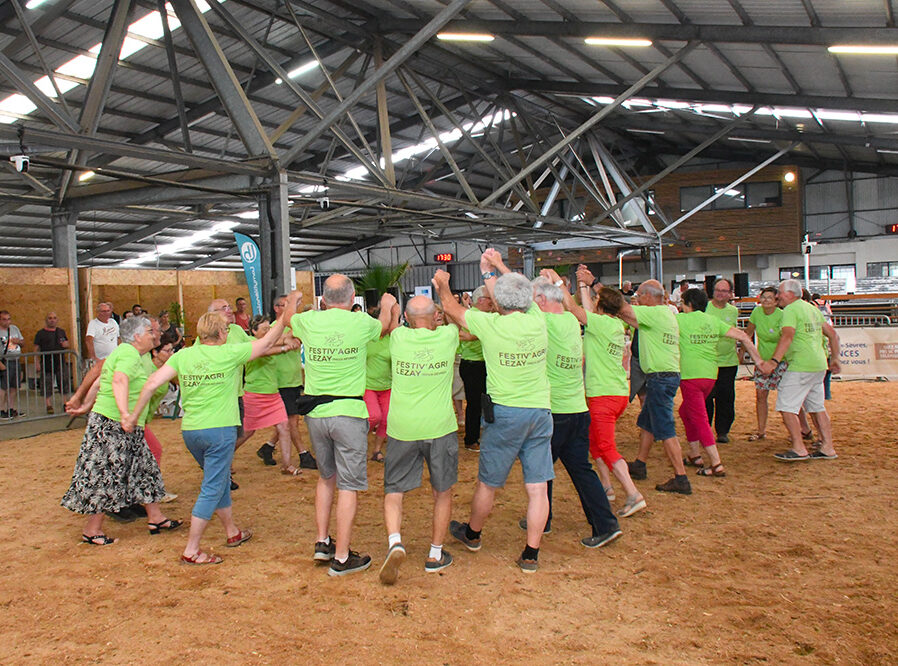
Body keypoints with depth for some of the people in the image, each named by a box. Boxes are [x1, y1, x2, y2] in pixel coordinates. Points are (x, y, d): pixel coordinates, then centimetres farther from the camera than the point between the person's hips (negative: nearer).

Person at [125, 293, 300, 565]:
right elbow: (267, 343, 1)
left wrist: (134, 415, 6)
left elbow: (153, 382, -2)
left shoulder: (183, 355, 4)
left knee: (220, 482, 22)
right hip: (219, 430, -6)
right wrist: (288, 311, 10)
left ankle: (233, 532, 37)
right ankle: (191, 550, 3)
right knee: (212, 489, 1)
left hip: (190, 430, 6)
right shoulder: (229, 353, -8)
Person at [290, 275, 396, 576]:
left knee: (326, 476, 22)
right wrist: (388, 306, 38)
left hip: (315, 412, 4)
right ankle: (341, 558, 7)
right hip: (348, 412, -4)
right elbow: (384, 327, 18)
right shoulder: (361, 323, -6)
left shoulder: (308, 321, 0)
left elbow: (287, 319, 25)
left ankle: (322, 542, 26)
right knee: (348, 485, 3)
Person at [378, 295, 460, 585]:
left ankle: (395, 541, -11)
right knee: (442, 492, 17)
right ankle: (436, 554, 24)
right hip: (440, 428, 0)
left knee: (393, 491, 12)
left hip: (402, 429, 0)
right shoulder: (447, 337, -2)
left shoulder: (398, 338, -2)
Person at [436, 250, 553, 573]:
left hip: (506, 413, -3)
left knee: (487, 483, 15)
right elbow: (523, 293, 21)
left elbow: (453, 309, 6)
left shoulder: (491, 325, -12)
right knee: (537, 487, 7)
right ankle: (530, 554, 12)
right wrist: (499, 267, 35)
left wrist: (443, 287, 26)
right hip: (541, 412, 4)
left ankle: (472, 534, 36)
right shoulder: (537, 320, -2)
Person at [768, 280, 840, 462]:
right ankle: (828, 448, 18)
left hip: (800, 367, -10)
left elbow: (787, 336, -24)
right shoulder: (813, 308, 18)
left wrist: (774, 361, -31)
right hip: (819, 366, 10)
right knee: (817, 408, 15)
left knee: (786, 407, -7)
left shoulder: (791, 310, -9)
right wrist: (835, 358, 27)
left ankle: (799, 449, -8)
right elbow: (832, 334, 21)